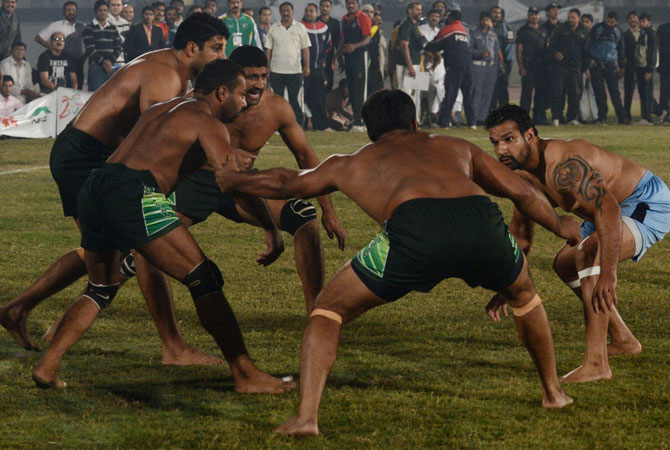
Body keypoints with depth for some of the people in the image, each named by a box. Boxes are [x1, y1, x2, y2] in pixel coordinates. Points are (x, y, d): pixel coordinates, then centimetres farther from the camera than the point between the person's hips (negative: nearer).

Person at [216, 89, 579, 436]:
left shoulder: (350, 164, 35)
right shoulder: (455, 147, 39)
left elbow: (284, 184, 49)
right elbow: (523, 193, 42)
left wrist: (232, 180, 68)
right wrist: (560, 226, 60)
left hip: (416, 232, -2)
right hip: (481, 223, 2)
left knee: (328, 311, 15)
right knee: (523, 292, 36)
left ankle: (306, 416, -3)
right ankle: (553, 391, 44)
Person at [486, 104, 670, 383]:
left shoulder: (563, 165, -32)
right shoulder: (525, 175, 0)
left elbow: (608, 209, -43)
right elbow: (521, 234, 15)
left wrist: (608, 275, -49)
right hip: (619, 207, 11)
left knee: (588, 253, -32)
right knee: (565, 264, 20)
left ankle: (596, 364, -33)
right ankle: (623, 340, 33)